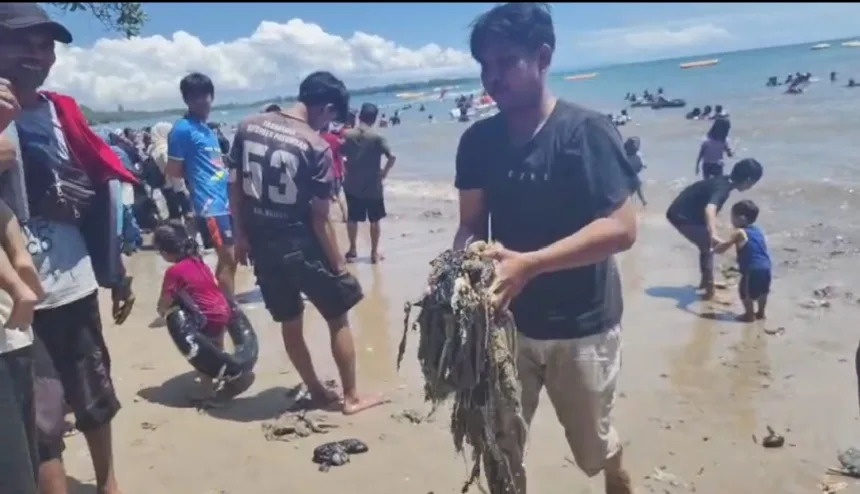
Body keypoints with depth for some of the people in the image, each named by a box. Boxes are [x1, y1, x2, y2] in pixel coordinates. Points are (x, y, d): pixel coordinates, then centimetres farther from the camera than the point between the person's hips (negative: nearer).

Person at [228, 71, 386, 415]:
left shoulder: (248, 127, 1)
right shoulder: (317, 147, -15)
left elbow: (234, 187, 5)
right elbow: (320, 218, -14)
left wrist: (241, 236, 15)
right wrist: (338, 264, -5)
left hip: (261, 243, 6)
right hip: (300, 245, -5)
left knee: (289, 320, 19)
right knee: (338, 317, 13)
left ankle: (317, 391, 31)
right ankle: (352, 396, 20)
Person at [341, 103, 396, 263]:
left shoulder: (347, 135, -3)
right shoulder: (377, 138, -12)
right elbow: (392, 157, -20)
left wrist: (348, 168, 11)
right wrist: (384, 172, -5)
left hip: (352, 185, 3)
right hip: (373, 186, -2)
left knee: (352, 219, 17)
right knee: (374, 220, 11)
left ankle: (352, 251, 25)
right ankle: (374, 253, 16)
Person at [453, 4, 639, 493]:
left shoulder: (586, 130, -14)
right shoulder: (478, 140, 1)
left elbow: (621, 228, -21)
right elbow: (472, 222, 5)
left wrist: (528, 264, -30)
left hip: (579, 325, -3)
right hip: (505, 320, 4)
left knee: (599, 451, 17)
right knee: (498, 449, 12)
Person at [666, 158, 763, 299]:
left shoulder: (723, 182, 6)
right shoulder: (722, 188, -24)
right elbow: (709, 210, -44)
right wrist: (714, 235, -56)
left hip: (684, 213, 9)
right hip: (682, 216, -9)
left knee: (706, 245, 19)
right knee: (709, 246, -5)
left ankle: (706, 281, 32)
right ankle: (709, 289, 2)